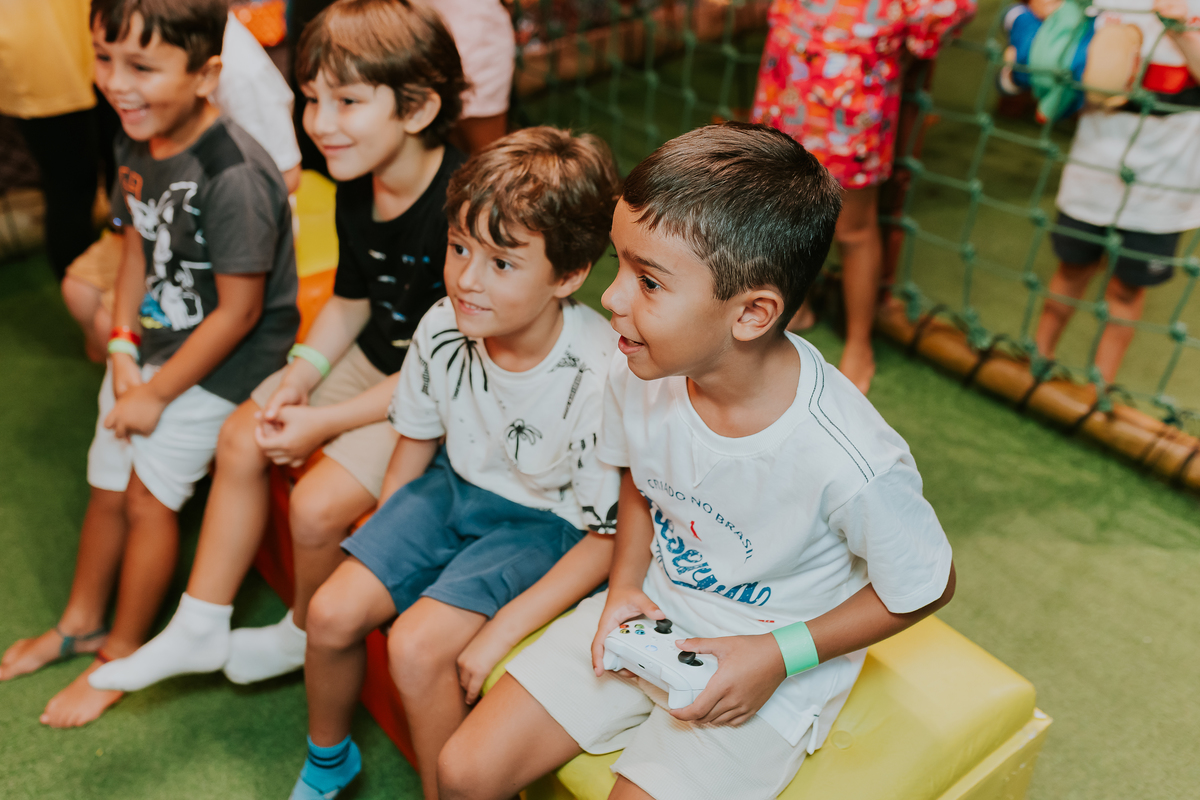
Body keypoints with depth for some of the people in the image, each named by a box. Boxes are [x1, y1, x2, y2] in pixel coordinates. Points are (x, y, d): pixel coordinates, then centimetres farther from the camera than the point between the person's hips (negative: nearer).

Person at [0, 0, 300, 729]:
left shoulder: (233, 175, -29)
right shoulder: (139, 141, -4)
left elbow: (238, 313, -24)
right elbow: (139, 246, 9)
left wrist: (156, 393, -14)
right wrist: (122, 347, -2)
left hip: (221, 361, -7)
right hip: (152, 342, 8)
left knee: (149, 496, 0)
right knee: (107, 487, 17)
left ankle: (124, 652, 24)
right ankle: (82, 621, 42)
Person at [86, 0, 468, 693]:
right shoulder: (357, 189, -2)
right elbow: (351, 302, 11)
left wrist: (323, 422, -21)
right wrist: (301, 377, -6)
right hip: (374, 359, 9)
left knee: (319, 503, -18)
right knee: (242, 438, 1)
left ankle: (306, 636, 17)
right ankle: (201, 628, 17)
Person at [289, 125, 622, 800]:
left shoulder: (602, 378, -31)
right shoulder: (443, 327, -15)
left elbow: (608, 537, -21)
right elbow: (418, 441, 5)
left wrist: (502, 632, -23)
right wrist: (378, 547, 9)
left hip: (546, 523, -5)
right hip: (456, 488, 6)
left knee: (418, 647, -21)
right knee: (333, 612, -4)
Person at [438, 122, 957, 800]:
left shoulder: (851, 463, -32)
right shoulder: (639, 376, -17)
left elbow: (928, 588, -13)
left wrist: (781, 656, -17)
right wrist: (626, 584, -7)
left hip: (771, 665, -4)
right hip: (653, 615, 4)